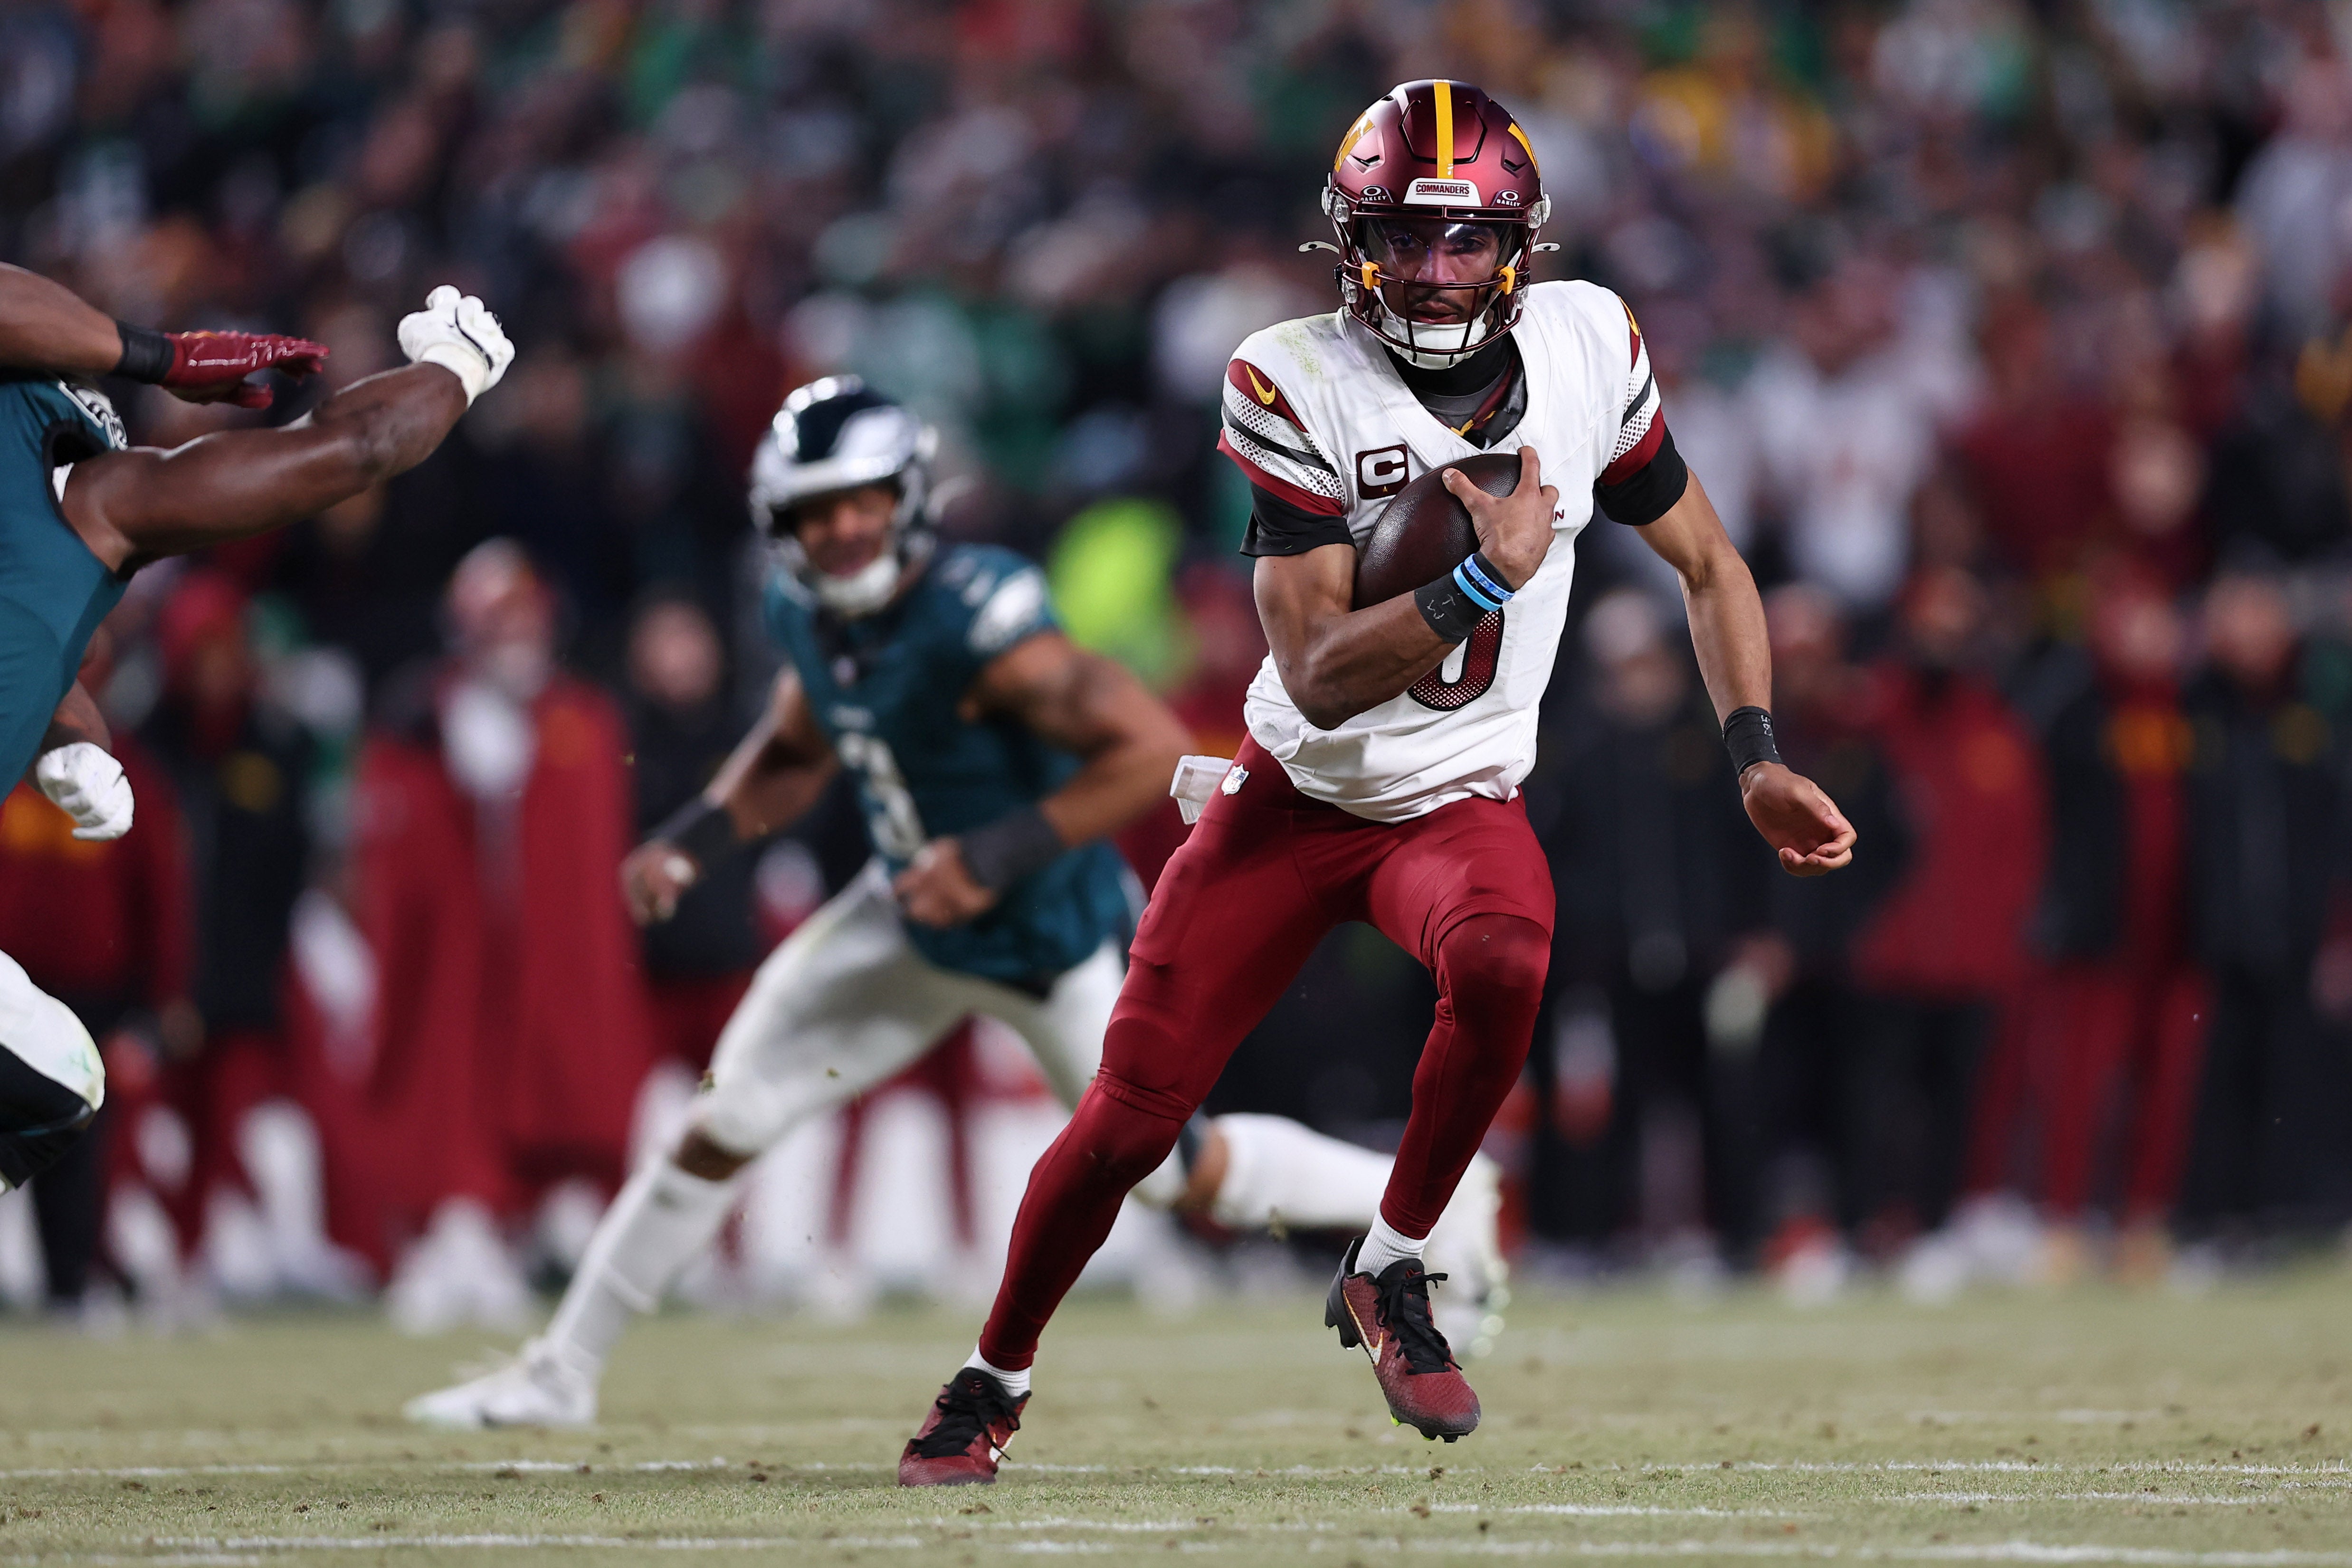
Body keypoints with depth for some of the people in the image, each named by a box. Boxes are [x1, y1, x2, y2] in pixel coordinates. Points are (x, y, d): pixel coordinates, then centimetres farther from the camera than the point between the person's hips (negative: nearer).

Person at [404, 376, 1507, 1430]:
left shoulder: (974, 622, -32)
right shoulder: (809, 616, -8)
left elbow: (1155, 750, -33)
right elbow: (794, 754, 13)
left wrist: (1001, 854, -35)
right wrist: (692, 841, -2)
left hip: (1044, 940, -7)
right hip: (912, 914, 7)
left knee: (1179, 1177, 7)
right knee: (723, 1125, 3)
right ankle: (563, 1372, 16)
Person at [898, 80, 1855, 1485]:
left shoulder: (1586, 346, -9)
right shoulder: (1298, 387, -19)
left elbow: (1708, 564, 6)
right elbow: (1318, 677, -24)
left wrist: (1758, 761, -4)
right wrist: (1482, 584, -37)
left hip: (1462, 805, 1)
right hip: (1300, 794, -1)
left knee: (1503, 962, -34)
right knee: (1132, 1116, -3)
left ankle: (1387, 1280, -12)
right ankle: (996, 1381, 24)